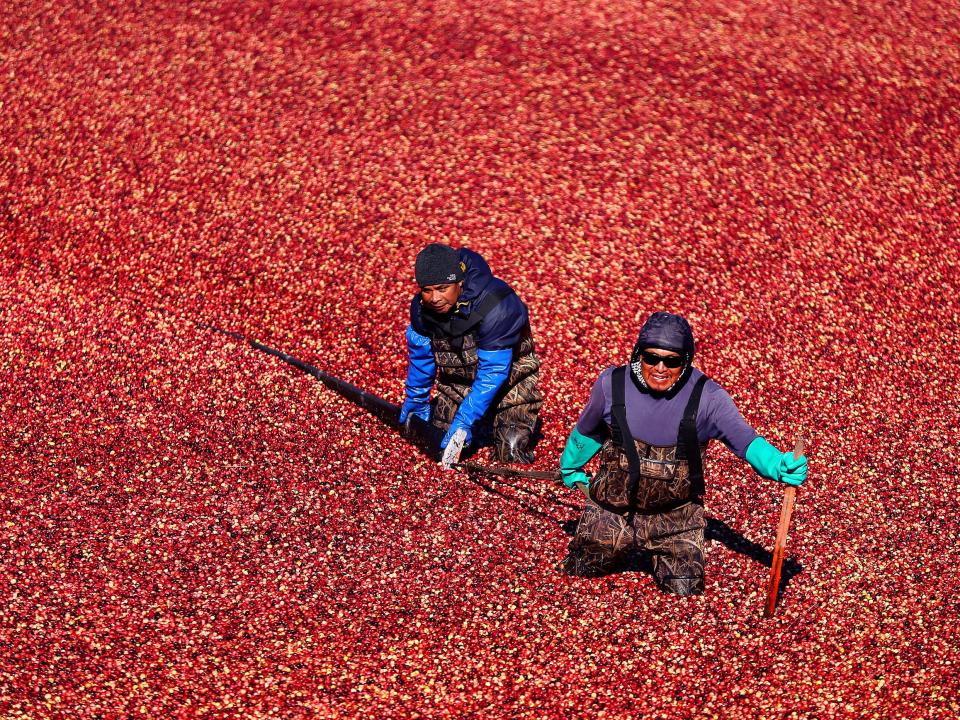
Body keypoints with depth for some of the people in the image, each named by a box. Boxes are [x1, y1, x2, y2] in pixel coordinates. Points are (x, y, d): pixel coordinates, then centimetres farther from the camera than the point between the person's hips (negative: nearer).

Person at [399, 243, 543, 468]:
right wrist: (415, 403, 9)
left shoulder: (495, 306, -35)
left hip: (509, 380, -5)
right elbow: (420, 357, 1)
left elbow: (493, 372, -33)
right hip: (457, 381, 5)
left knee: (512, 454, -15)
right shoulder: (421, 307, -17)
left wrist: (464, 422, -35)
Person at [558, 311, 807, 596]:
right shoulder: (611, 384, -12)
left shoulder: (706, 396, -19)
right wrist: (571, 466, 25)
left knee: (686, 591, 3)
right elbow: (588, 430, 7)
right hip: (611, 513, 1)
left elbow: (745, 440, -25)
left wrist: (778, 465, -46)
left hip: (676, 519, -1)